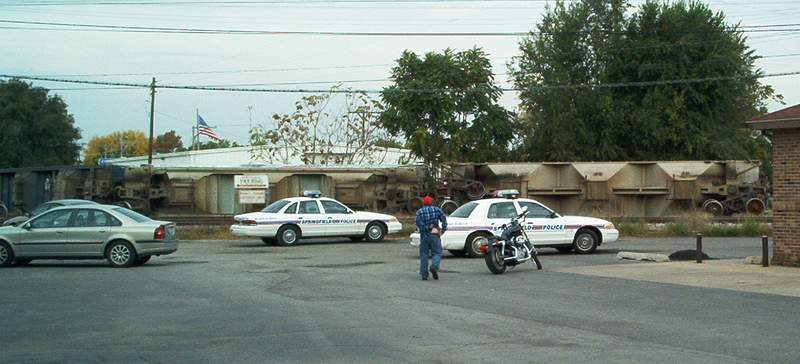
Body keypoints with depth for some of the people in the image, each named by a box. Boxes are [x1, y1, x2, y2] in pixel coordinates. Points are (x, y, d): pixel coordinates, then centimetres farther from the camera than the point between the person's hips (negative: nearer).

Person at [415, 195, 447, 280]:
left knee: (424, 255, 6)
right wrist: (443, 230, 0)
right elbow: (444, 220, -4)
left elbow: (418, 222, -12)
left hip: (424, 236, 1)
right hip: (434, 236, -1)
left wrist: (428, 228, -13)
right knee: (437, 253, 4)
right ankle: (434, 266, -23)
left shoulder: (420, 212, 4)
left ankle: (424, 274, 2)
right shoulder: (437, 210, 6)